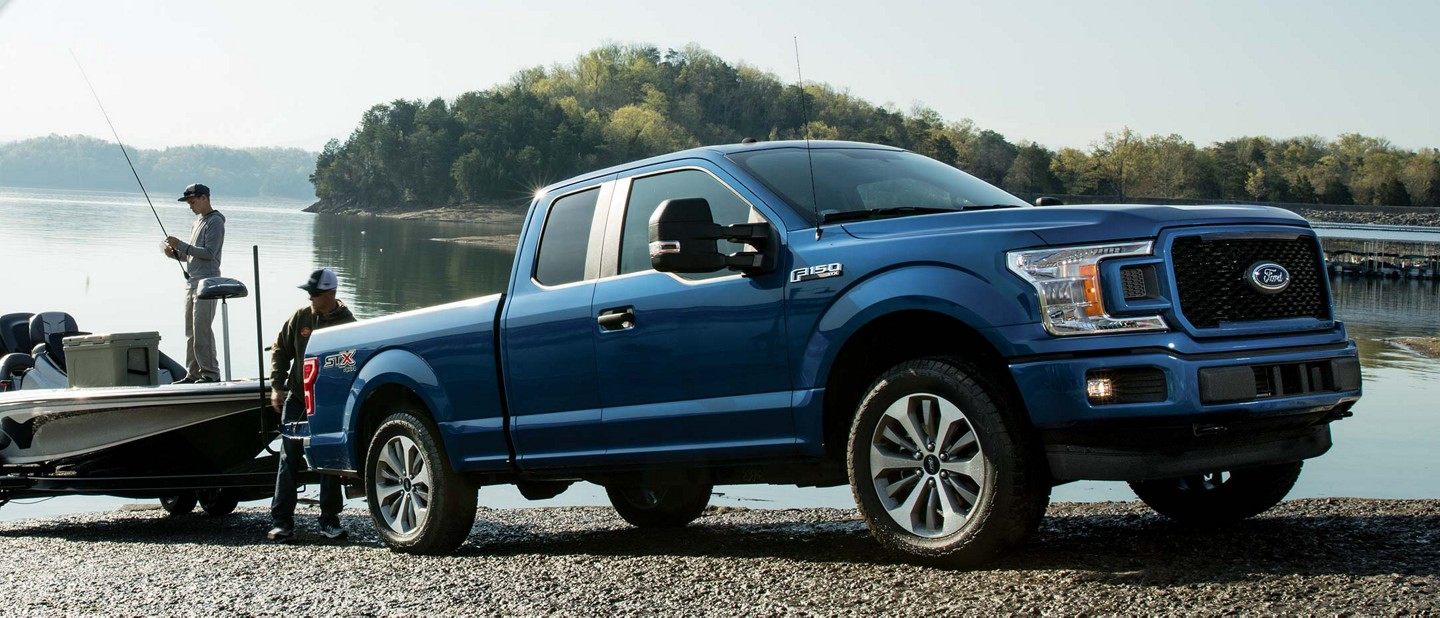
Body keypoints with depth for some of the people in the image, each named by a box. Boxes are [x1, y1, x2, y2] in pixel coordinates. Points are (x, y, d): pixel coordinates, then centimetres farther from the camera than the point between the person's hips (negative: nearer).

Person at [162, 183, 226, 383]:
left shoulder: (215, 222, -7)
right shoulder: (197, 222, 22)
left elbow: (209, 253, -16)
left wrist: (180, 245, -16)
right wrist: (175, 253, 7)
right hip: (192, 282, 9)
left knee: (202, 330, -12)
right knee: (191, 331, 7)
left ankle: (211, 373, -9)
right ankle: (193, 374, 10)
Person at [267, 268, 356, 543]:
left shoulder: (346, 323, -7)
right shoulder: (301, 318, 2)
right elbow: (280, 350, 12)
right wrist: (277, 387, 5)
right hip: (297, 400, 2)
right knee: (289, 461, 1)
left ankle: (329, 521, 13)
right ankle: (282, 522, 3)